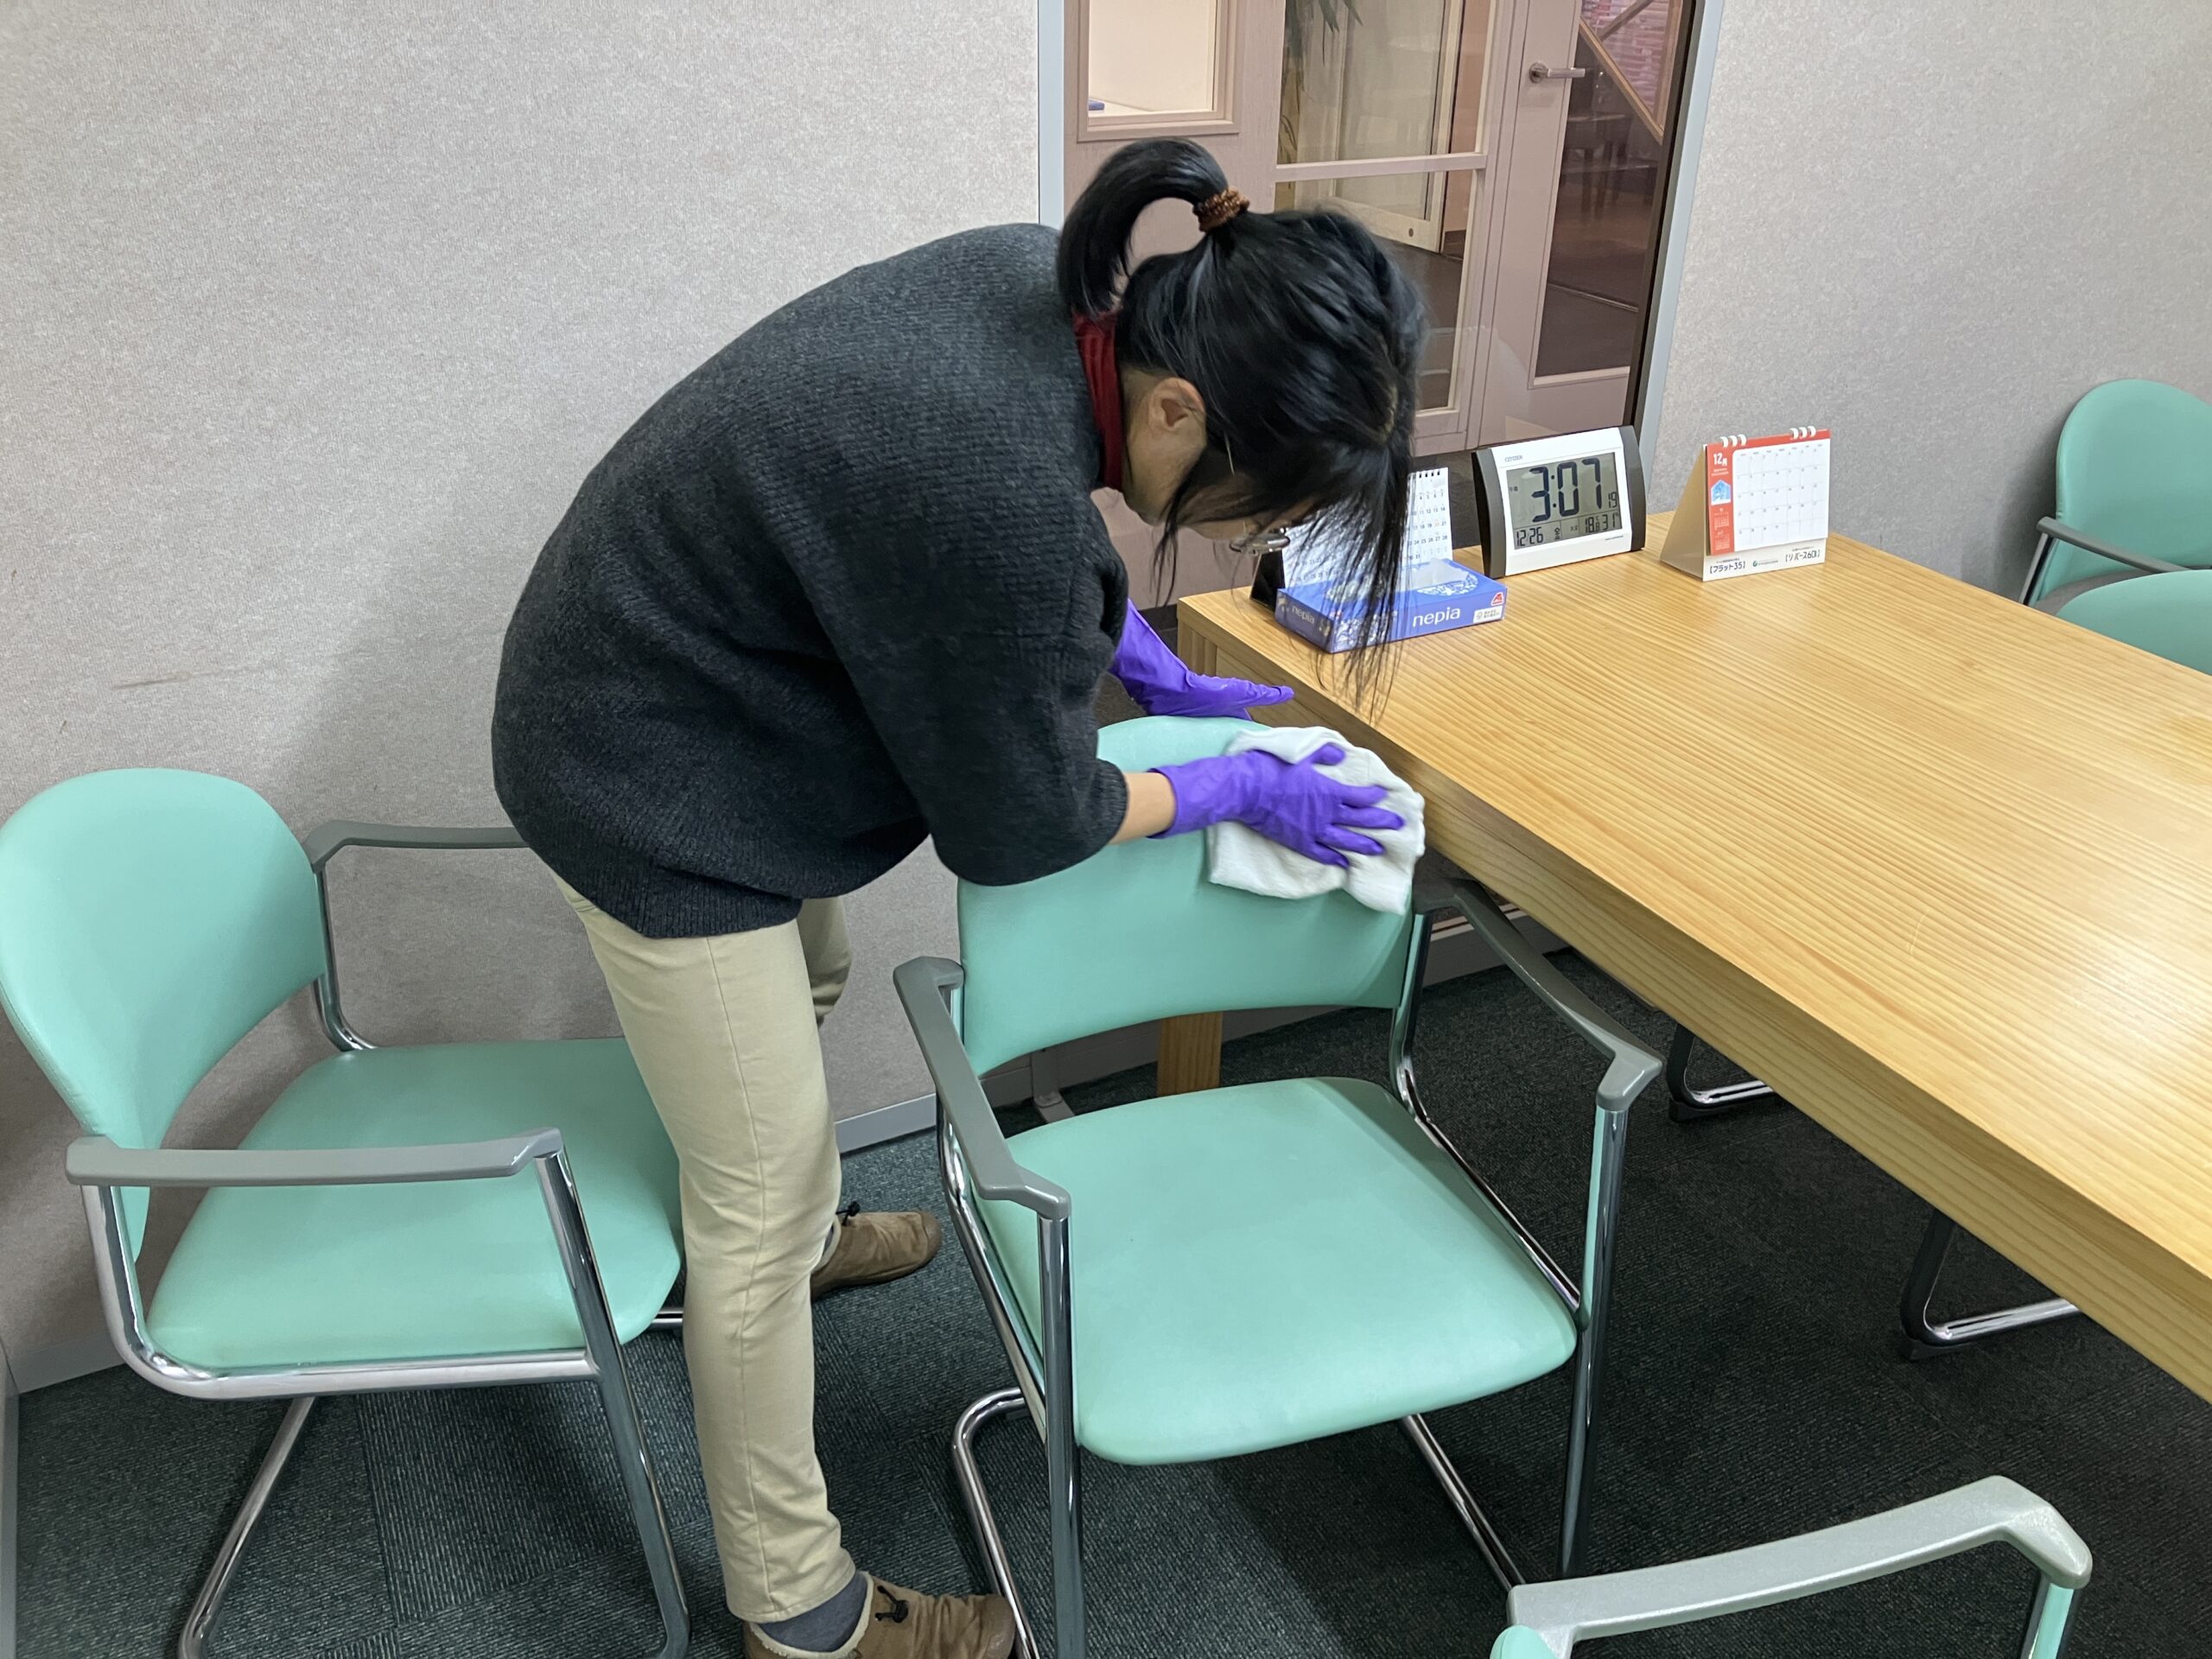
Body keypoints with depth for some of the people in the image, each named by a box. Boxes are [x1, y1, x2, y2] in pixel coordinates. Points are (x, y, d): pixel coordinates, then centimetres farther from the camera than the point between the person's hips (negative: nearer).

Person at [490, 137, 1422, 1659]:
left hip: (673, 670, 10)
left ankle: (802, 1230, 60)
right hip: (657, 788, -9)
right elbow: (1018, 821, -20)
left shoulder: (1051, 282, -12)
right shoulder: (993, 492, -38)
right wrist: (1233, 789, -9)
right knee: (757, 1205, 3)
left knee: (809, 984, 31)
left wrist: (1151, 663, 4)